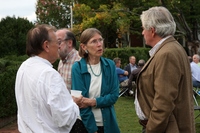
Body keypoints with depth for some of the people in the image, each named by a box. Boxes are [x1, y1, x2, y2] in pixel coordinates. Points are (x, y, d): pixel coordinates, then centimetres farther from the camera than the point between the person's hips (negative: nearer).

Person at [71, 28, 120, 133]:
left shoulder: (110, 65, -3)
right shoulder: (77, 68, -11)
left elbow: (114, 95, -4)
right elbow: (81, 101, -13)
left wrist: (93, 102, -18)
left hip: (107, 123, 2)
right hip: (85, 124, -2)